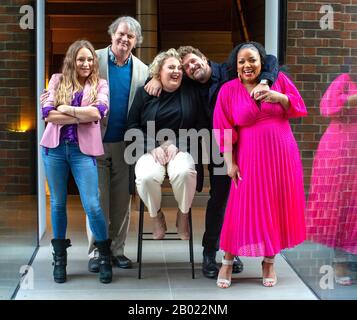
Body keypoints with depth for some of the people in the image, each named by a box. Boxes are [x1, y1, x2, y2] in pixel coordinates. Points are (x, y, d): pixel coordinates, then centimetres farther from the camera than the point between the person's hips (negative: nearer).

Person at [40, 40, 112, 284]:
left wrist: (65, 109, -7)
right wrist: (82, 116, -9)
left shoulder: (100, 85, 8)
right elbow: (47, 114, -4)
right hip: (55, 147, 2)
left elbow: (98, 111, -12)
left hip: (83, 149, -1)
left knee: (92, 205, -7)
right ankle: (60, 258, 21)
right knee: (58, 203, 9)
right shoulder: (57, 80, 10)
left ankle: (105, 256, 11)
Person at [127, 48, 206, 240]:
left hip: (181, 150, 0)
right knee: (147, 176, -33)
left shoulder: (190, 93, 7)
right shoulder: (144, 93, 7)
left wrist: (177, 145, -10)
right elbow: (132, 126, 5)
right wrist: (153, 147, -9)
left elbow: (197, 127, 4)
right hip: (150, 149, 0)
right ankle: (156, 215, 0)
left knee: (184, 172, -35)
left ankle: (183, 215, -3)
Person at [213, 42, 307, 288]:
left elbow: (299, 108, 2)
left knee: (276, 207, 7)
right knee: (244, 209, -1)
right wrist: (230, 162, -10)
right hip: (250, 158, -2)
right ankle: (227, 262, 13)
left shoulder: (278, 80, 2)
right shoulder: (229, 90, -3)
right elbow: (225, 129, -5)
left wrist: (279, 97, -16)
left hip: (281, 155, 2)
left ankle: (269, 261, 21)